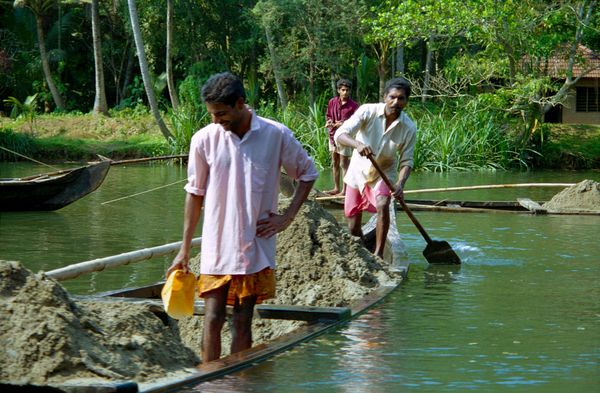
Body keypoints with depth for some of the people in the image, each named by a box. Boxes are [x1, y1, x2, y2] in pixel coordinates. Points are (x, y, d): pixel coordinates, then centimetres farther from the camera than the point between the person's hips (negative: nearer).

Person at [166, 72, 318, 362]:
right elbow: (195, 194, 6)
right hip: (216, 248, 0)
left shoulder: (277, 136, -5)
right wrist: (184, 249, 6)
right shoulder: (204, 139, -3)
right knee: (213, 319, -5)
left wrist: (287, 217, 1)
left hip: (255, 248, 0)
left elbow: (308, 174, 11)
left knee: (243, 322, 5)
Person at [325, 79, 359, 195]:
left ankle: (344, 189, 1)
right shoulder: (332, 102, 4)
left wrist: (343, 124, -23)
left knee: (344, 164, -3)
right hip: (333, 135, 6)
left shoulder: (353, 106, -9)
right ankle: (336, 188, 23)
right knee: (334, 163, 13)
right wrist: (329, 122, -6)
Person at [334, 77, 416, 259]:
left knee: (382, 205, -31)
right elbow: (340, 134, -30)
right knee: (353, 228, 6)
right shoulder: (368, 111, -21)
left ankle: (378, 254, -23)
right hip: (358, 172, 0)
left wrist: (400, 183, -28)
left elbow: (406, 161, -8)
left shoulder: (409, 128, -16)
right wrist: (357, 144, -52)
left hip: (384, 173, 0)